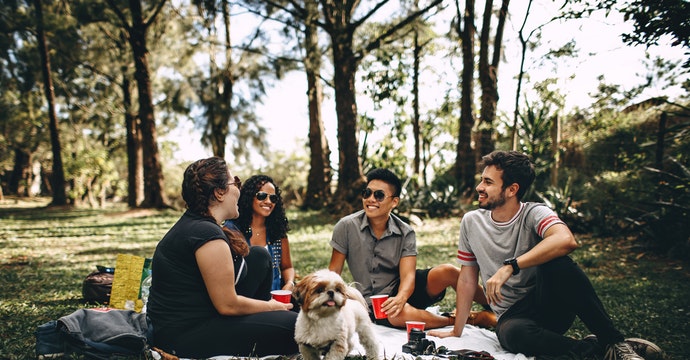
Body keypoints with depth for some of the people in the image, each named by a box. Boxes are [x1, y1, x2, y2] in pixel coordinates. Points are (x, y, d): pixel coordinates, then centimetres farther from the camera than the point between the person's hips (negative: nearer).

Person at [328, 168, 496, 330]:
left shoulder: (405, 233, -7)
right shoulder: (347, 226, -10)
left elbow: (408, 275, -16)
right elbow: (334, 271, -5)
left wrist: (400, 298, -38)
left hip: (402, 290, 2)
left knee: (447, 271, -24)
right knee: (401, 314, -37)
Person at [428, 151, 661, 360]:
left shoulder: (534, 213, -10)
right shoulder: (471, 222, 2)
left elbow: (566, 241, -34)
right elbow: (467, 278, 8)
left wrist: (509, 267, -36)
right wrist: (457, 331, 8)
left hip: (550, 306, -1)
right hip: (512, 316, 2)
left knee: (557, 263, -33)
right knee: (513, 334, -37)